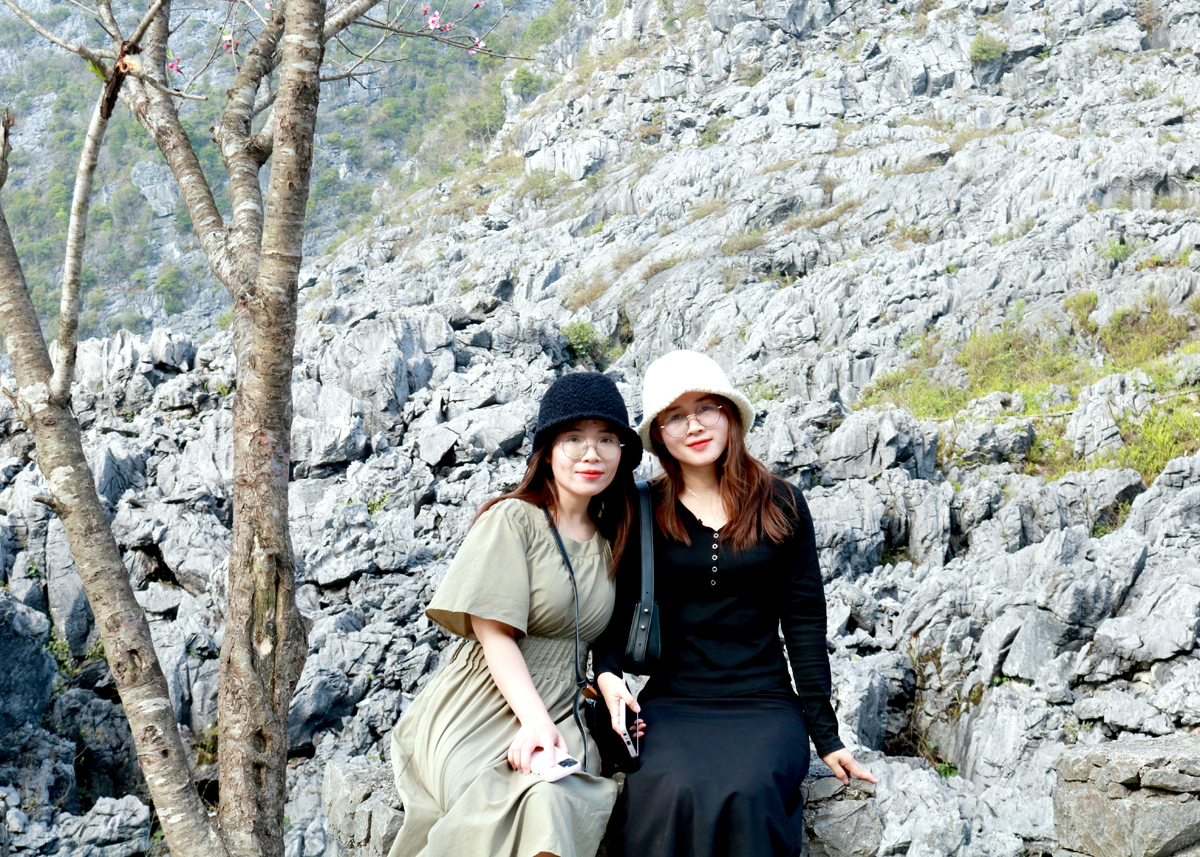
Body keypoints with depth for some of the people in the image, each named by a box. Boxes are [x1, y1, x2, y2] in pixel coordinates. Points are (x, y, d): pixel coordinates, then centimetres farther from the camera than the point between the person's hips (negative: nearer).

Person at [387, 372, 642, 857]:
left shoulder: (609, 543, 16)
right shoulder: (513, 520, -4)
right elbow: (494, 632, -10)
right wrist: (535, 720, -21)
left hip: (556, 716, 5)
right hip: (481, 715, -5)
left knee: (566, 804, -31)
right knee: (537, 805, -36)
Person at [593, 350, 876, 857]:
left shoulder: (781, 505, 8)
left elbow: (805, 623, 7)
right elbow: (616, 608, 11)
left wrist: (826, 736, 3)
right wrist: (607, 672, -12)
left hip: (764, 705, 0)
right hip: (670, 704, 0)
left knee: (746, 790, -33)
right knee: (670, 791, -33)